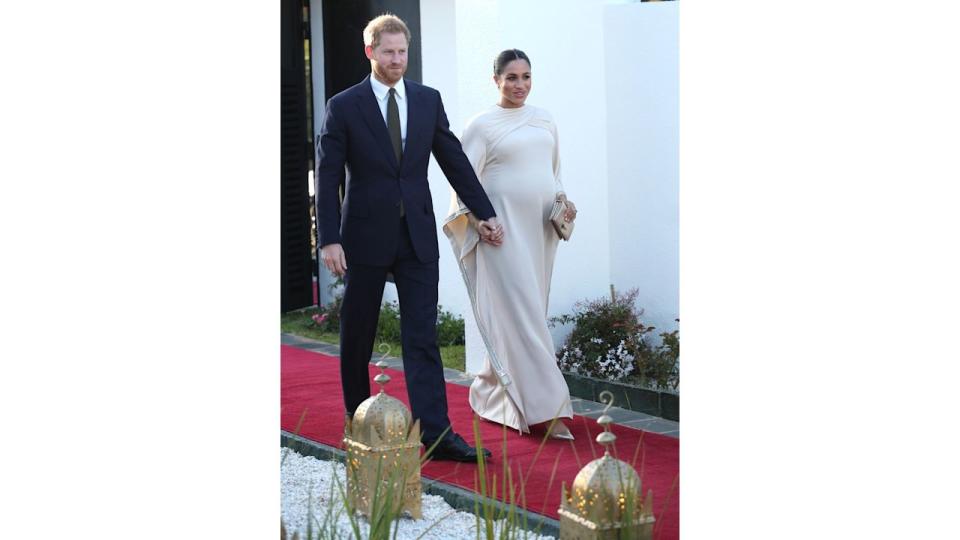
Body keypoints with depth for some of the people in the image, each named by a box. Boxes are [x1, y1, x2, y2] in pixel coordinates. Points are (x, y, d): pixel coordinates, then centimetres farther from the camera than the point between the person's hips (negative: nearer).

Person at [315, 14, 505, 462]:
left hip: (417, 237, 2)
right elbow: (327, 178, -5)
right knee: (357, 335, 10)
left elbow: (454, 160, 12)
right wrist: (329, 240, -13)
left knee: (422, 337, -3)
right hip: (366, 236, -2)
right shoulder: (343, 107, -3)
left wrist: (485, 213, 10)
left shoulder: (428, 101, 7)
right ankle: (358, 419, 27)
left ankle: (436, 433, -7)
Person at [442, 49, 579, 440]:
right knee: (521, 312, -10)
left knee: (526, 312, 10)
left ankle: (490, 390, 25)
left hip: (541, 228, 6)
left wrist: (563, 201, 6)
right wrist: (478, 221, -16)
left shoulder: (544, 121, 14)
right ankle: (546, 408, -12)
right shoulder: (482, 125, -2)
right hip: (503, 230, -6)